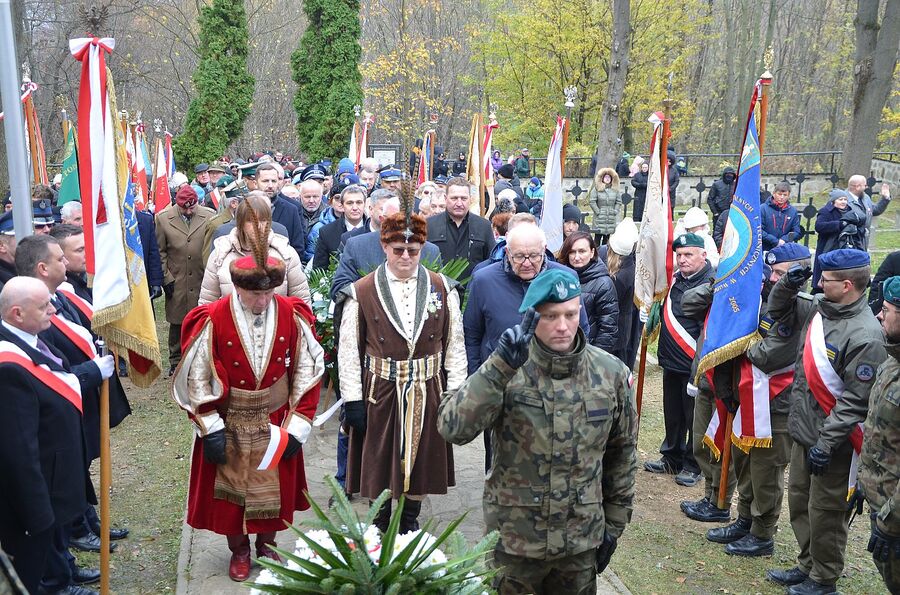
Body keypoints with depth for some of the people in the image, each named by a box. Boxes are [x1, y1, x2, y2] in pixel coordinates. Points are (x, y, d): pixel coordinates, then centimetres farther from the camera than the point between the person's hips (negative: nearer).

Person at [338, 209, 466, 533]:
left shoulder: (442, 289, 0)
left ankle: (410, 525, 34)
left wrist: (455, 394, 0)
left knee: (421, 464, 14)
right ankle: (380, 528, 30)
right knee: (380, 466, 9)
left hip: (427, 394, 2)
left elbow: (455, 345, 3)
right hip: (380, 394, -2)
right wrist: (353, 400, -7)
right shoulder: (361, 292, -6)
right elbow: (349, 351, -4)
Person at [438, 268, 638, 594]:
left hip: (582, 541, 2)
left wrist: (614, 524, 10)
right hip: (512, 540, -2)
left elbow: (622, 453, 6)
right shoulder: (508, 371, -14)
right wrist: (499, 367, -35)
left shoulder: (612, 374, -6)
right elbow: (452, 429, -27)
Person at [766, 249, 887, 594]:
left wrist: (826, 444, -20)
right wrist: (789, 284, 0)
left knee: (825, 513, 7)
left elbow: (855, 401, -22)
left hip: (832, 441, -8)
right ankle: (808, 566, 38)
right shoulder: (819, 308, 1)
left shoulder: (865, 336, -23)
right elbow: (779, 310, 20)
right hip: (803, 431, 8)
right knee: (799, 501, 20)